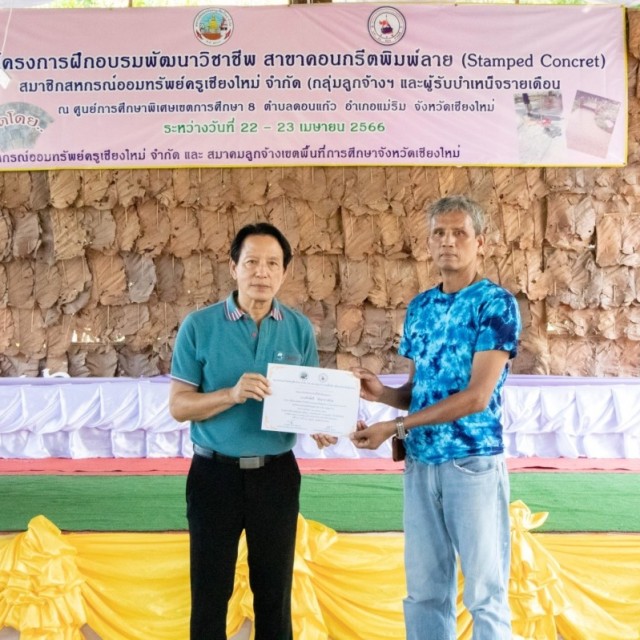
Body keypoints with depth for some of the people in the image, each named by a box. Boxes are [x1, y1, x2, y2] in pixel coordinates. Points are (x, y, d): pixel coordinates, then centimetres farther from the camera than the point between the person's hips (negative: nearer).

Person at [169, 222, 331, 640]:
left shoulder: (300, 329, 1)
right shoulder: (199, 326, -7)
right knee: (210, 590, 10)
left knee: (275, 590, 14)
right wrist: (232, 394, -23)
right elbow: (179, 406, -7)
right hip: (216, 472, -2)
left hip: (277, 473, 2)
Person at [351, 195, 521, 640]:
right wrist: (382, 393, -6)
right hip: (419, 463, 6)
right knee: (425, 591, 12)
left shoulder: (497, 303, -9)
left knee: (485, 593, 4)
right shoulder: (419, 307, 11)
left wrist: (394, 427, -16)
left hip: (473, 462, -6)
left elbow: (477, 397, -16)